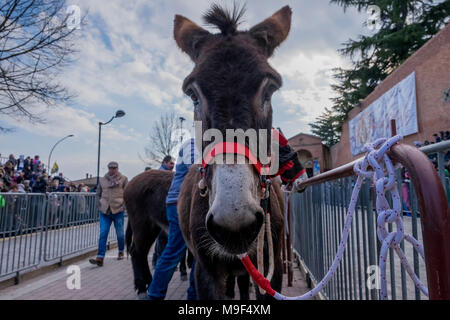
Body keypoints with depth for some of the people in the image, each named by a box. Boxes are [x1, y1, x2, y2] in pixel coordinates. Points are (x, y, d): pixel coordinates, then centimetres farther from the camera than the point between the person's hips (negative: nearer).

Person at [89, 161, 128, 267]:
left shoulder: (123, 179, 2)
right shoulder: (102, 180, 10)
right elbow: (98, 194, 20)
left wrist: (123, 205, -7)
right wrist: (101, 204, 8)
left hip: (118, 210, -2)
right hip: (104, 211, 2)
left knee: (120, 233, 10)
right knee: (103, 234, -5)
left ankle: (121, 252, 32)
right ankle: (100, 258, -5)